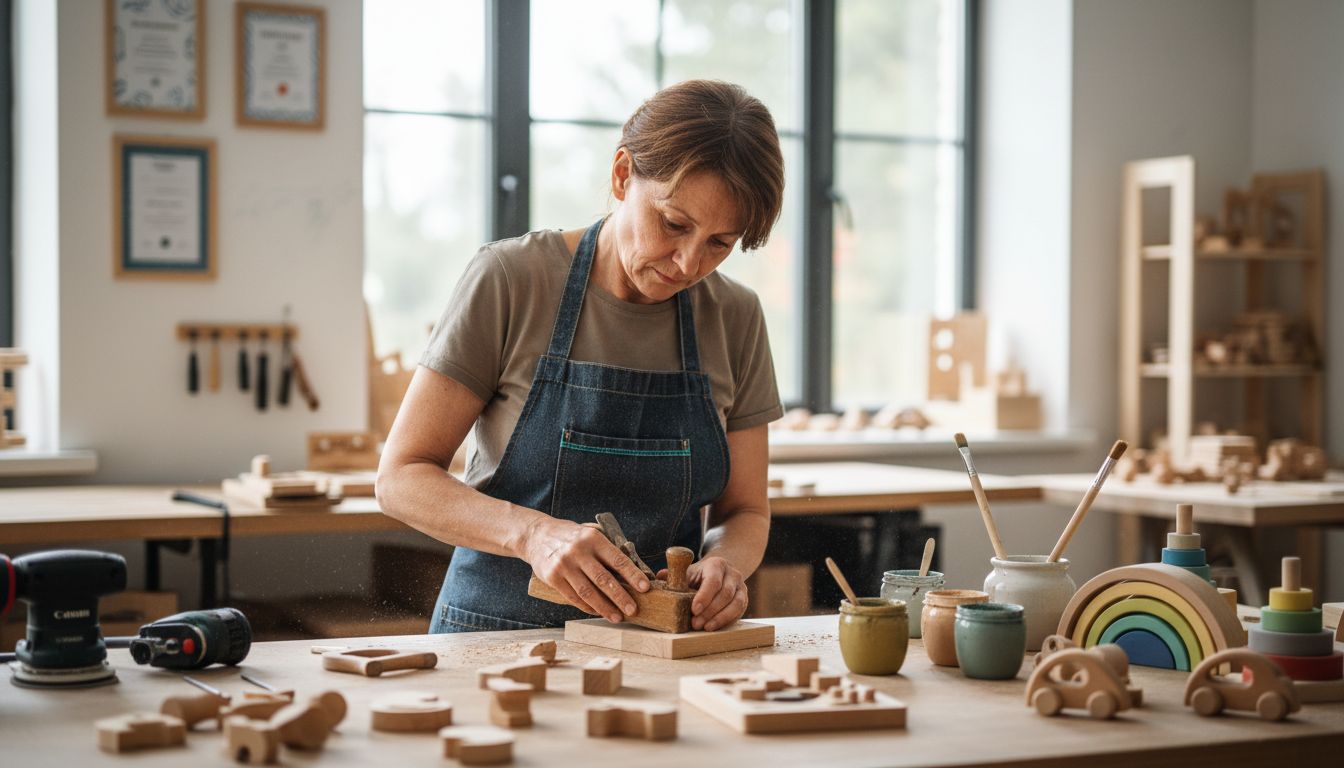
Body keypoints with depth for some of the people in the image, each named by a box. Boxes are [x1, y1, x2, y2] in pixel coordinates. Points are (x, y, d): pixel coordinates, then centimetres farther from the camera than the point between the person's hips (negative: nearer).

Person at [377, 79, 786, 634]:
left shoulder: (735, 318, 3)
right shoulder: (508, 280, -8)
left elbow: (744, 514, 10)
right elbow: (402, 476, -7)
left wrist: (724, 565, -14)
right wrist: (533, 532, -24)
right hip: (499, 636, -3)